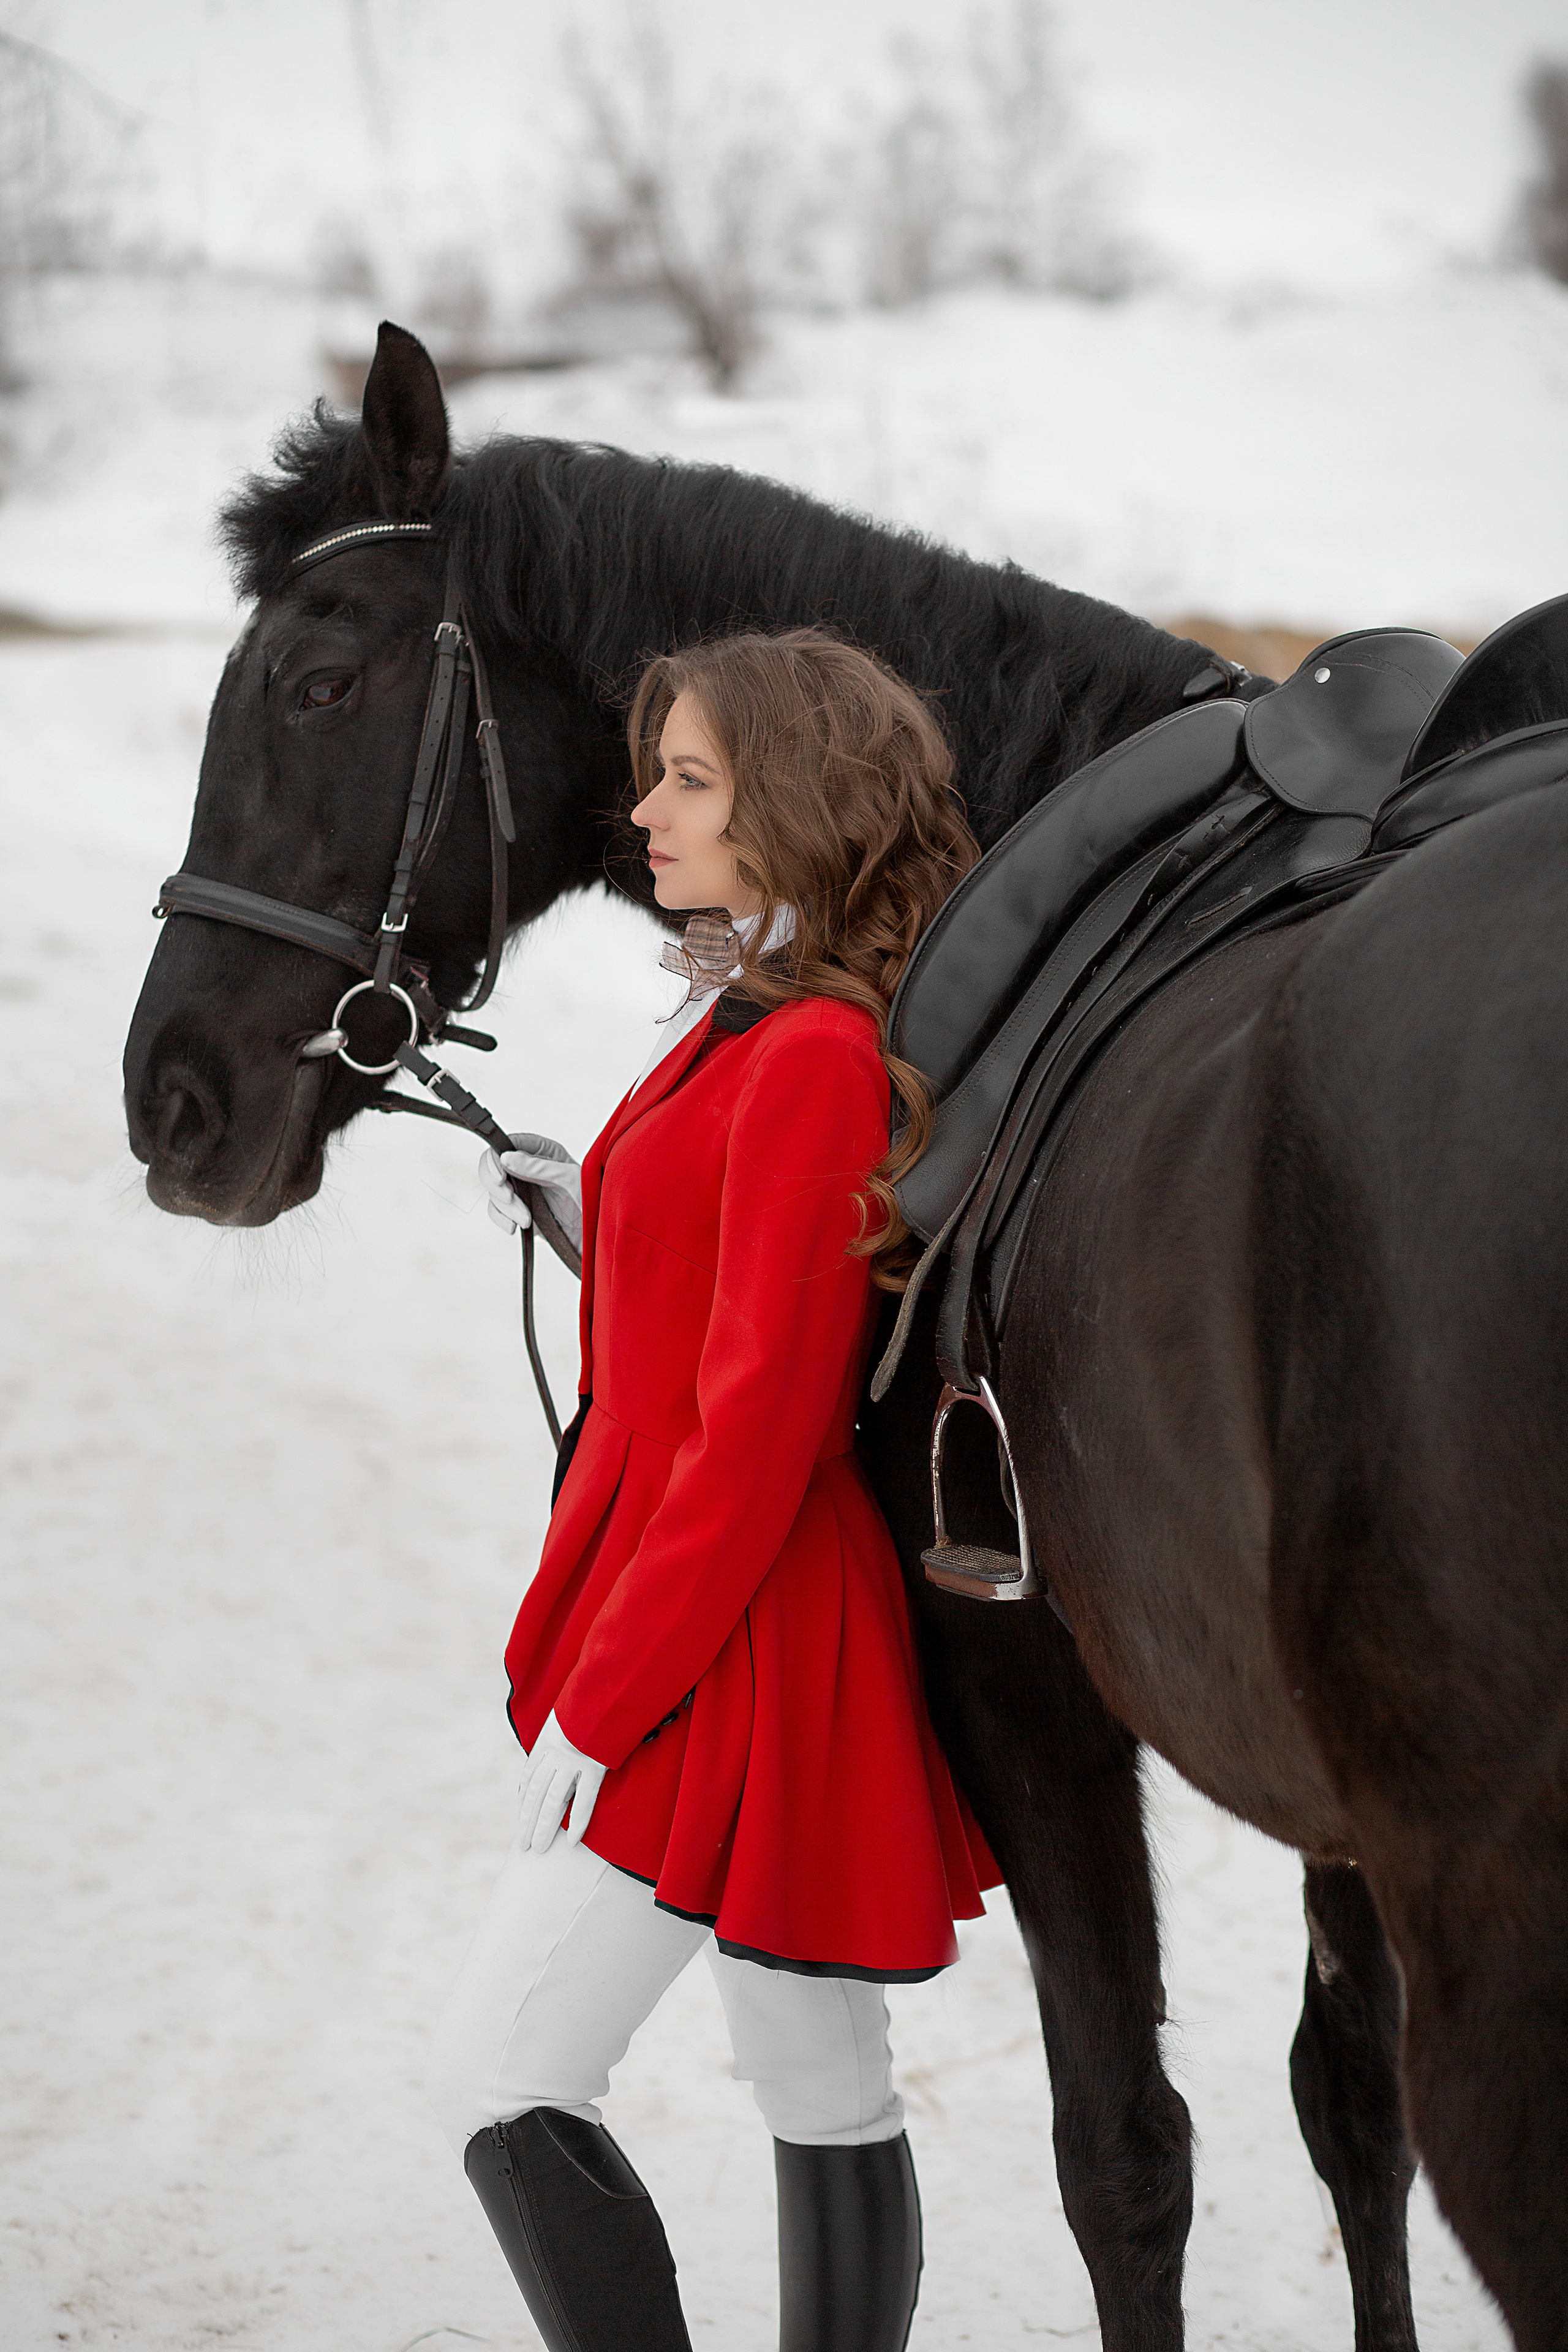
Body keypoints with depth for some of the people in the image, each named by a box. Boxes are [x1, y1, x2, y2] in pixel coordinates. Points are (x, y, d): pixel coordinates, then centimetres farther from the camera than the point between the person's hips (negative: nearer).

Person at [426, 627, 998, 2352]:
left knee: (501, 2081, -8)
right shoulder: (755, 1025, 12)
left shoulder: (813, 1062, -19)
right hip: (734, 1642, 10)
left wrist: (600, 1703, -18)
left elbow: (756, 1431, -21)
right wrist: (594, 1217, 9)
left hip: (737, 1658, -10)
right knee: (824, 2100, 13)